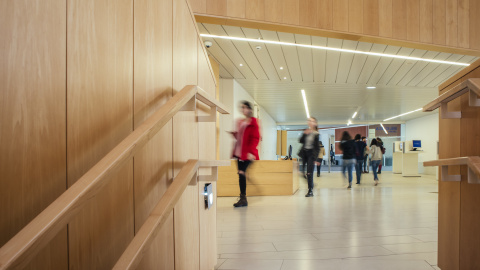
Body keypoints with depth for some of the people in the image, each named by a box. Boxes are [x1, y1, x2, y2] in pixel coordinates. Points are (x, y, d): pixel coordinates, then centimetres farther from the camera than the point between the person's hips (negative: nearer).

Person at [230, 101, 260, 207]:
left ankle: (243, 199, -7)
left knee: (242, 172, -15)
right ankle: (243, 199, 16)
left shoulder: (253, 122, -3)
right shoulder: (239, 122, 18)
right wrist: (233, 133, 1)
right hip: (239, 152, 7)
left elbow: (255, 138, -9)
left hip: (248, 153, -7)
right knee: (241, 173, 6)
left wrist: (251, 152, -17)